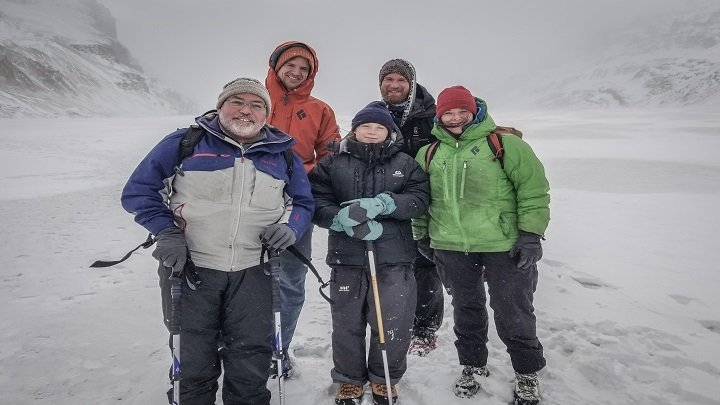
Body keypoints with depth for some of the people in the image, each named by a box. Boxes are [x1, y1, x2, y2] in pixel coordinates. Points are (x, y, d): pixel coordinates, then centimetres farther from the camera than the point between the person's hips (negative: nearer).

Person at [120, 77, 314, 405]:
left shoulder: (282, 155, 7)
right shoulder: (183, 143, -1)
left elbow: (303, 202, 15)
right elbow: (138, 190, 3)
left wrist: (290, 227, -5)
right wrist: (167, 232, -9)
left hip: (252, 273, 2)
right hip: (188, 268, -1)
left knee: (252, 362, 9)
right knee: (194, 360, 13)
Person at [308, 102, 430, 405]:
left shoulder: (405, 164, 9)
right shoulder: (333, 163, 7)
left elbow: (419, 198, -5)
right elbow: (316, 201, -3)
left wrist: (380, 204, -20)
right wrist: (346, 220, -20)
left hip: (394, 258, 0)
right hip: (346, 257, 0)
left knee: (392, 325, 4)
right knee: (347, 323, 10)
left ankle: (384, 380, 28)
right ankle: (349, 380, 31)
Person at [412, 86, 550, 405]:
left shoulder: (504, 143, -5)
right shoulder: (429, 154, 9)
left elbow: (533, 188, -7)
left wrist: (531, 233, -11)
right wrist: (421, 234, 19)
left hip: (504, 246, -3)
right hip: (451, 247, 4)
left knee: (513, 314, 6)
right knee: (466, 309, 17)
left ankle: (527, 373, 28)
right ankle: (472, 365, 37)